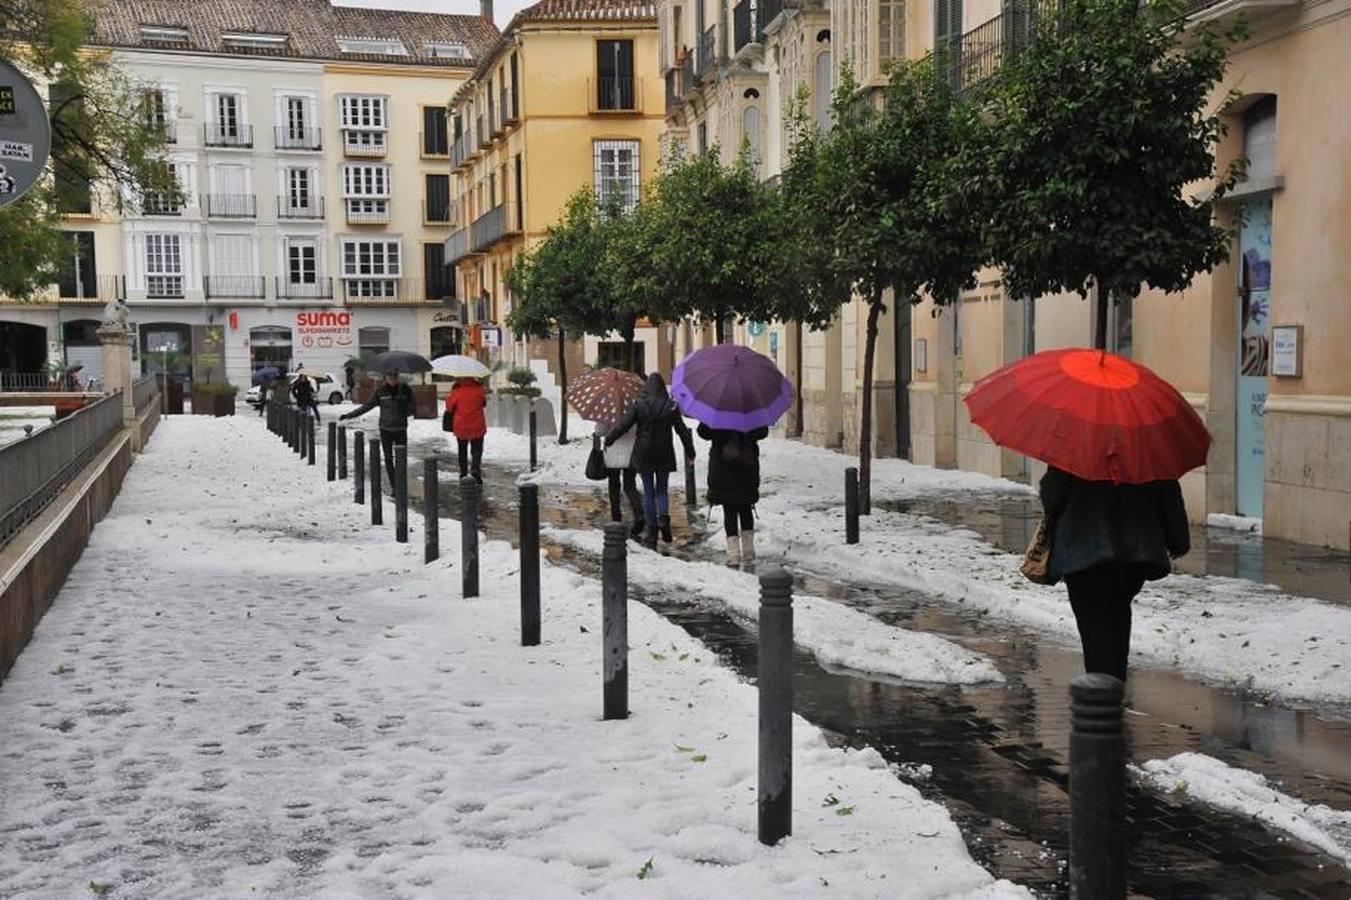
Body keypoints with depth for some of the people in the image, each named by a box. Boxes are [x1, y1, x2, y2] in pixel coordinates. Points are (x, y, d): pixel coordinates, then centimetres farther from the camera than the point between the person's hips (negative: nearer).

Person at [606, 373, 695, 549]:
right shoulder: (671, 406, -4)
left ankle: (652, 531, 5)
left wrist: (608, 440, 8)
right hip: (664, 455, 1)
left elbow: (623, 425, -6)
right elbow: (682, 430, -1)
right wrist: (690, 452, 7)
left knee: (648, 492, 7)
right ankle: (663, 517, -12)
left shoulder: (638, 406, -8)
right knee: (662, 489, 15)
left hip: (644, 455, -1)